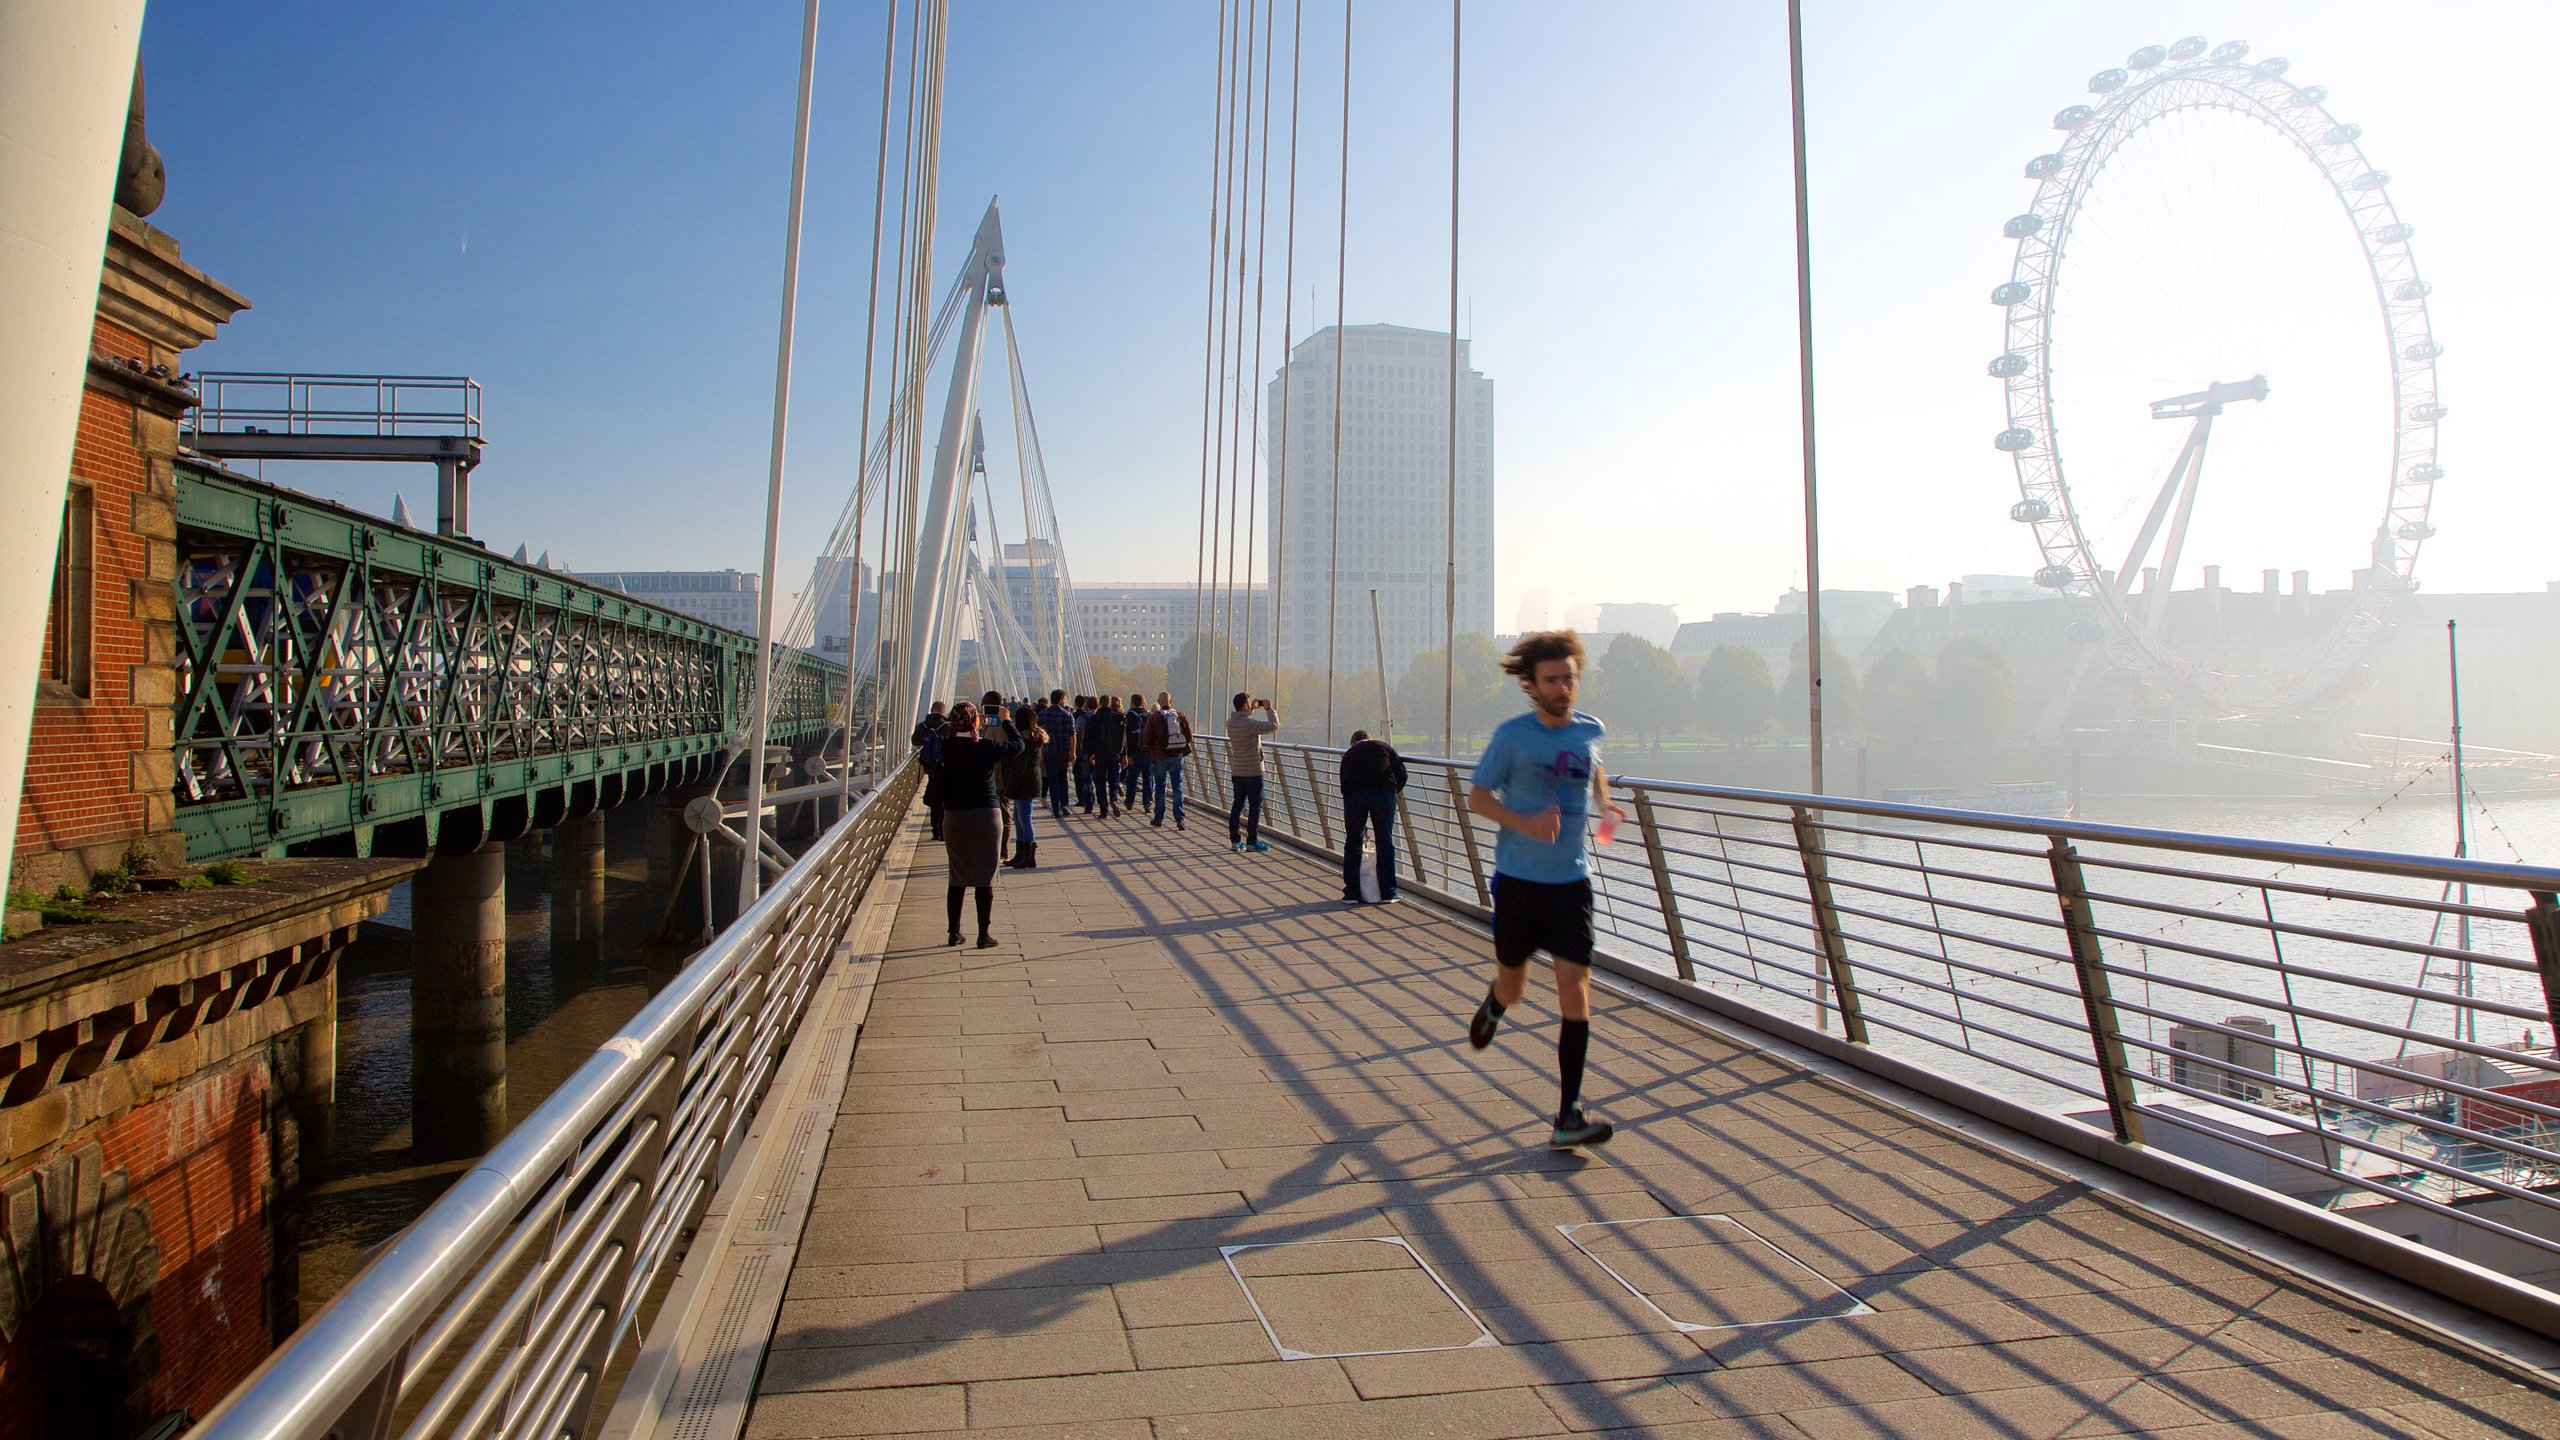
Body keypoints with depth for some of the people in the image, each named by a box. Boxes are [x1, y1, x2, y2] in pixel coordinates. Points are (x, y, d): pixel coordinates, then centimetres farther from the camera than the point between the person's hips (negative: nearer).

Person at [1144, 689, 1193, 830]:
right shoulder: (1181, 716, 0)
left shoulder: (1153, 718, -7)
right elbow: (1189, 737, 3)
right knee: (1177, 787, 4)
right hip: (1177, 755, 1)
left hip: (1160, 756, -1)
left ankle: (1159, 818, 17)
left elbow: (1146, 739, -4)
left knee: (1160, 787, 10)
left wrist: (1151, 751, 15)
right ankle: (1179, 817, -8)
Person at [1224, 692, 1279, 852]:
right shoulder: (1250, 723, -20)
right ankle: (1251, 841, 3)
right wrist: (1268, 708, -7)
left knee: (1237, 805, 11)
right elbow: (1273, 725, -20)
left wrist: (1252, 710, 20)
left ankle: (1234, 840, 12)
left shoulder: (1230, 722, 3)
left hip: (1236, 771, 7)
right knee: (1255, 806, 2)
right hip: (1253, 771, -7)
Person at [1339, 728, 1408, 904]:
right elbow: (1401, 773, 13)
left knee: (1352, 845, 11)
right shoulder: (1384, 746, 26)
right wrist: (1396, 790, 33)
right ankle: (1388, 894, 12)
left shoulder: (1349, 754, 30)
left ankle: (1351, 894, 13)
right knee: (1385, 843, 8)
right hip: (1383, 791, -1)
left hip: (1354, 794, 1)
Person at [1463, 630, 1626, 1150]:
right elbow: (1477, 797, -6)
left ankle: (1568, 1117, -3)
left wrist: (1605, 806, 10)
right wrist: (1526, 824, -21)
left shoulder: (1591, 731, 4)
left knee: (1575, 987, -8)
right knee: (1513, 986, 12)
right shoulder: (1513, 734, -9)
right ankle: (1493, 1004, 52)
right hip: (1518, 878, -2)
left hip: (1571, 881, 2)